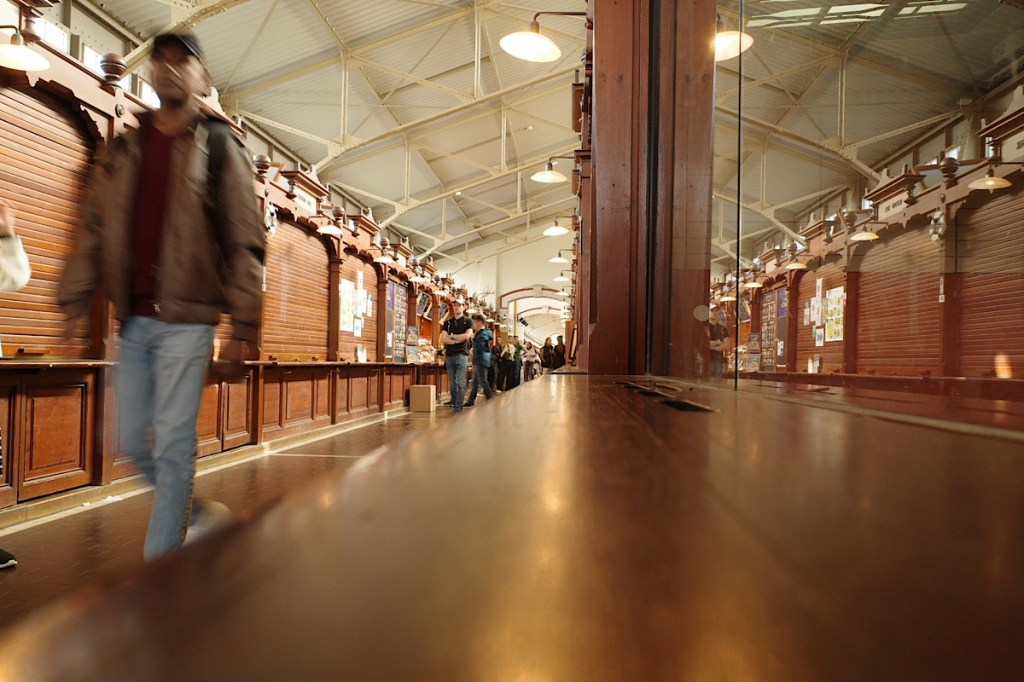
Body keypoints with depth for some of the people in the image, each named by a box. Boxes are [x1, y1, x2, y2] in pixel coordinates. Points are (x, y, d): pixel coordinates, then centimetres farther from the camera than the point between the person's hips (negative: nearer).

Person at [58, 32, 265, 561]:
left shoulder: (220, 148, 1)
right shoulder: (123, 150, 15)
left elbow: (244, 243, -5)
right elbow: (92, 230, 12)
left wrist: (243, 327, -11)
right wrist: (75, 300, 2)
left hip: (186, 320, -5)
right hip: (133, 321, 6)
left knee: (173, 444, -4)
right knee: (134, 442, 10)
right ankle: (198, 513, 32)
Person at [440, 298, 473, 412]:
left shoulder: (468, 321, 6)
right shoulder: (448, 322, 14)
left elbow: (467, 336, -10)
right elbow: (443, 339, 3)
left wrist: (451, 336, -1)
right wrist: (458, 340, -8)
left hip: (462, 355, -4)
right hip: (449, 355, 4)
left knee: (461, 383, -8)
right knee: (452, 383, 8)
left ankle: (458, 407, -9)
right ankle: (453, 404, 15)